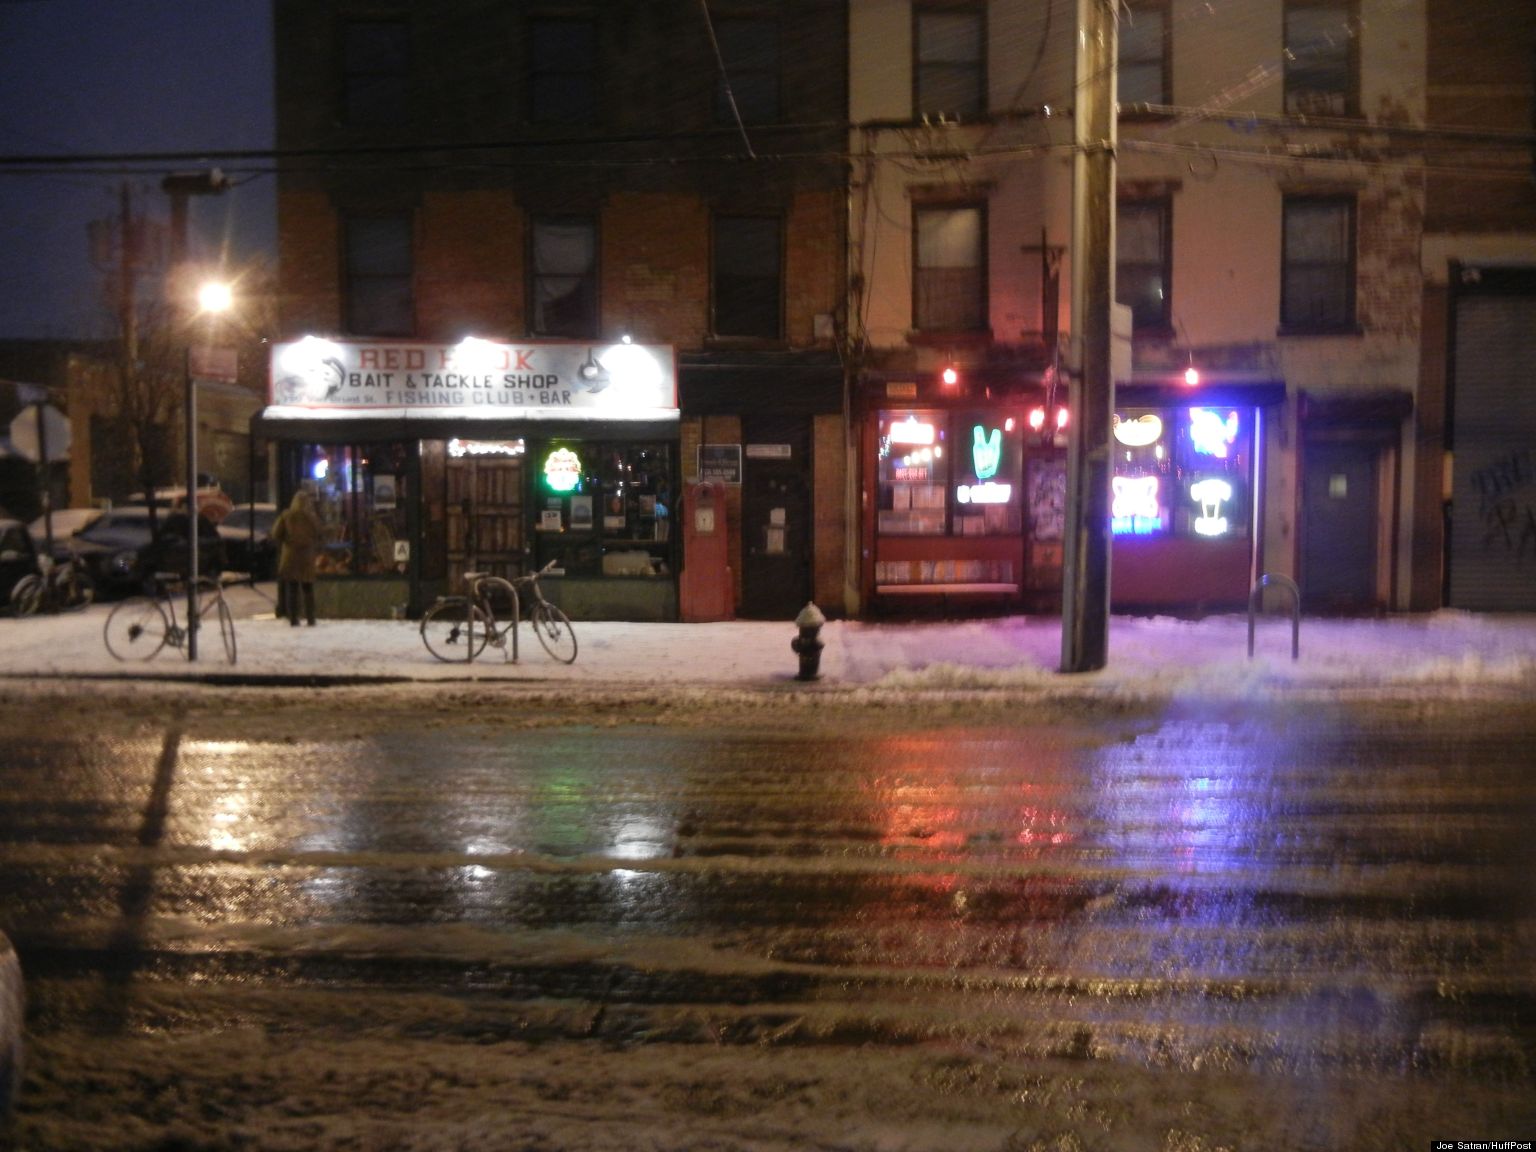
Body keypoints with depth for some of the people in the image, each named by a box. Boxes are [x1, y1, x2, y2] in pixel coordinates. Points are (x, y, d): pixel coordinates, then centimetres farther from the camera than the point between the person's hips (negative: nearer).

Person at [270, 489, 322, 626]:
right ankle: (310, 619, 7)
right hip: (307, 557, 0)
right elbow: (318, 537, -2)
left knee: (291, 589, 5)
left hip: (290, 555, 0)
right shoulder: (312, 518, -8)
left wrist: (282, 547, 12)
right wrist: (317, 554, 13)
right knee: (308, 589, 9)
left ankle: (293, 619, 3)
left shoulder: (286, 516, -5)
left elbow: (276, 535, -4)